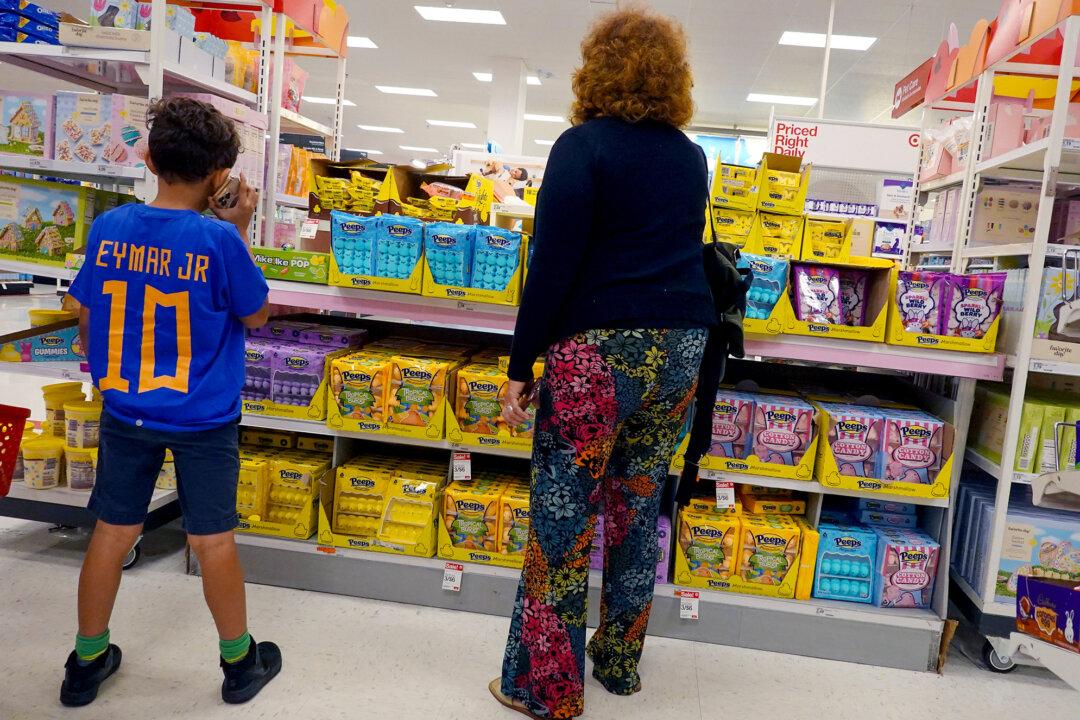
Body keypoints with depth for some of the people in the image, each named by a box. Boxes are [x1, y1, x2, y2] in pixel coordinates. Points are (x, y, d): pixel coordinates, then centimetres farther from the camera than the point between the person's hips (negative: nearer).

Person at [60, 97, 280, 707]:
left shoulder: (109, 228, -5)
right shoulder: (219, 239, -19)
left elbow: (87, 317, 7)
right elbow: (255, 316, -5)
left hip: (125, 411, 4)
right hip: (203, 418, -4)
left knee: (113, 534, 17)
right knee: (213, 542, 10)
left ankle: (87, 662, 35)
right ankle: (240, 661, 29)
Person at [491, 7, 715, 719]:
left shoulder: (583, 146, -6)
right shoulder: (691, 158, 12)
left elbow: (552, 266, -13)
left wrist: (521, 367, -9)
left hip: (599, 352, -6)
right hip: (681, 350, 7)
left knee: (563, 520, 3)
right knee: (639, 506, 16)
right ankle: (620, 661, 32)